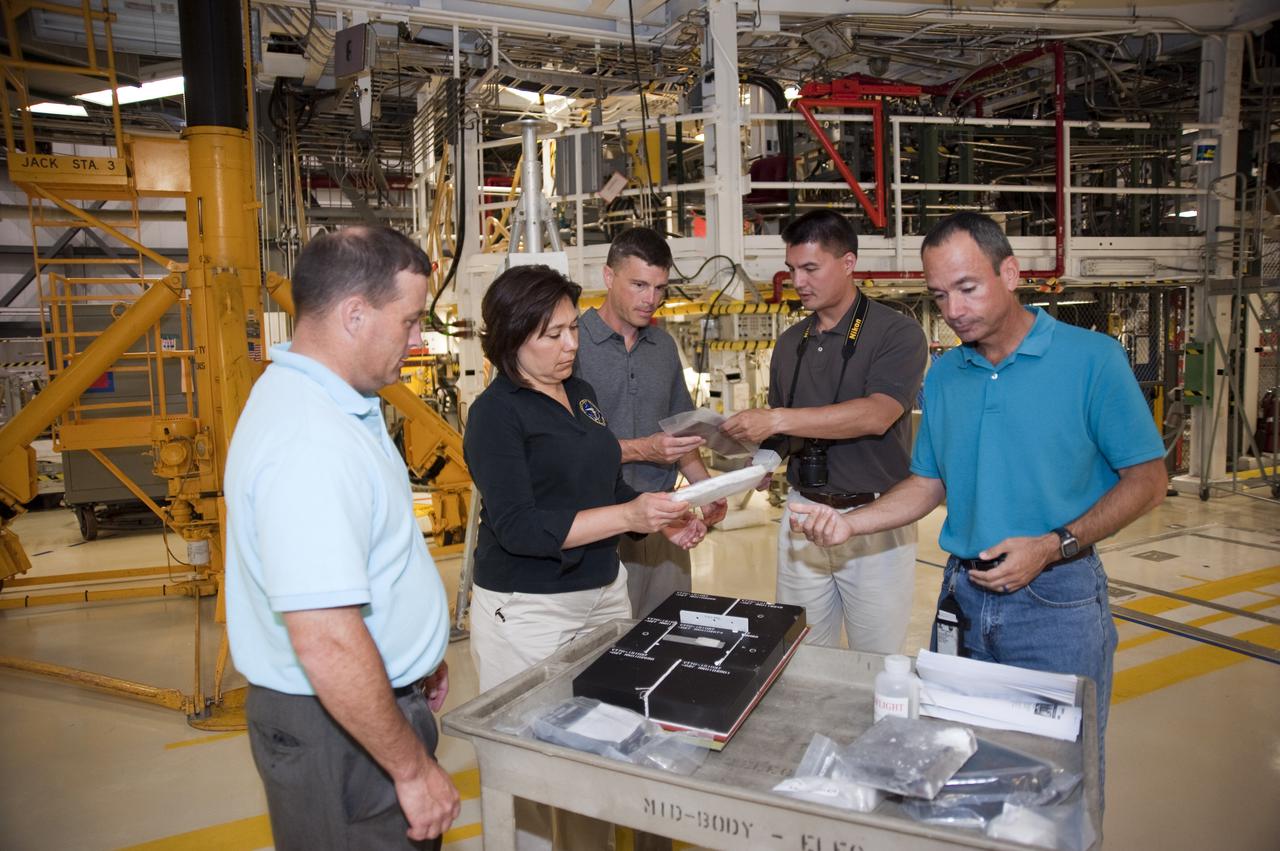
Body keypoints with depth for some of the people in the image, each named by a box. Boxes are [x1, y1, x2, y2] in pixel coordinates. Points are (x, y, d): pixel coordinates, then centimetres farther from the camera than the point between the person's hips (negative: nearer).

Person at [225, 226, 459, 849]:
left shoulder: (305, 397, 5)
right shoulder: (311, 445, -29)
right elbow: (326, 643, -31)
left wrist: (414, 656, 22)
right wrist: (414, 769, -20)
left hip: (370, 701, 10)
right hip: (340, 731, -10)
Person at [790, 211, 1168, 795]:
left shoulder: (1092, 358, -9)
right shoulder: (944, 374, 6)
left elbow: (1146, 480, -6)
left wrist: (1053, 546, -18)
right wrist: (848, 524, -4)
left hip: (1056, 599, -4)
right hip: (963, 593, 5)